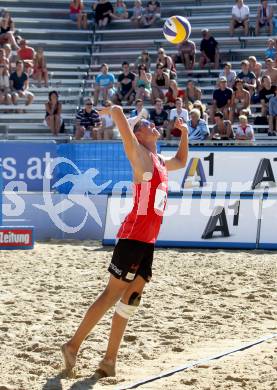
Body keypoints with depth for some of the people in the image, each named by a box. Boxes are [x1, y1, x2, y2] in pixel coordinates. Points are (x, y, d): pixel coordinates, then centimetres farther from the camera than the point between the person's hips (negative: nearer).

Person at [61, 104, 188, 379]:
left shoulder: (159, 162, 20)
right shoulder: (139, 154, -4)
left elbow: (181, 162, 43)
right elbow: (117, 111, -13)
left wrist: (184, 134, 30)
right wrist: (112, 111, 9)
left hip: (148, 241, 8)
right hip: (133, 236, -8)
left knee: (132, 297, 7)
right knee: (113, 293, -7)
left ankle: (110, 359, 10)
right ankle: (73, 346, 0)